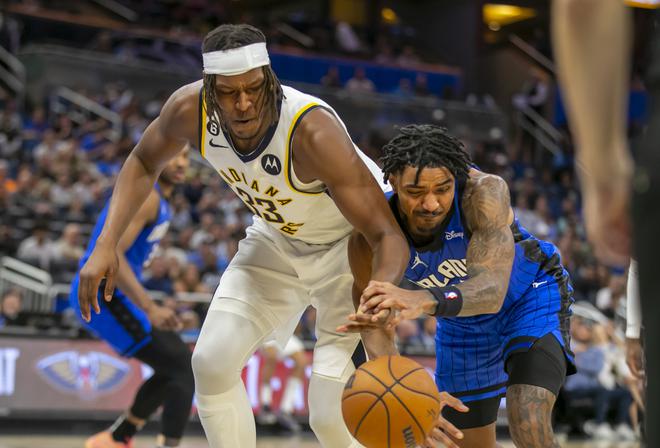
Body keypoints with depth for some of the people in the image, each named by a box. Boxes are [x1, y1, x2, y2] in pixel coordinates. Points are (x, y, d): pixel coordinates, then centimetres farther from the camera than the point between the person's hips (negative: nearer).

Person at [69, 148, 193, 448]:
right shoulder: (144, 194, -16)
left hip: (103, 292, 10)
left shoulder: (157, 199, 16)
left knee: (173, 367, 18)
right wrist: (150, 308, -33)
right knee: (183, 367, -13)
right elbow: (110, 254, -27)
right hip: (102, 293, -10)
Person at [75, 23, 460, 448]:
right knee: (212, 362, -4)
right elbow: (143, 164, 0)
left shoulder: (313, 132, -39)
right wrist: (106, 245, -11)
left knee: (333, 411, -15)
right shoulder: (190, 109, -23)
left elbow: (388, 234, -39)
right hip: (278, 238, 6)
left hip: (353, 241, -5)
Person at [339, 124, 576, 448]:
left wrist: (426, 300, -71)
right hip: (462, 321, 4)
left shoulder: (484, 191, -38)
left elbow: (492, 288, -51)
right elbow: (373, 326, -20)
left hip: (531, 297, -4)